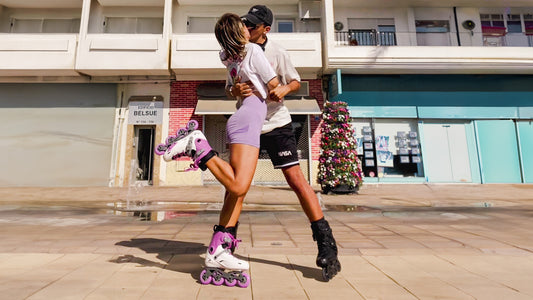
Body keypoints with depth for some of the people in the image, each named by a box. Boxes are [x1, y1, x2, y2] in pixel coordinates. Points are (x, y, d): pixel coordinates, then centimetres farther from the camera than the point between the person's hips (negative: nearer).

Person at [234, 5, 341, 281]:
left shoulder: (277, 53, -4)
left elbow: (296, 81, 5)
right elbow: (229, 89, 5)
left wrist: (284, 89, -19)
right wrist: (235, 90, -20)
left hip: (275, 124, -4)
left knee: (296, 179, -11)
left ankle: (326, 242, 0)